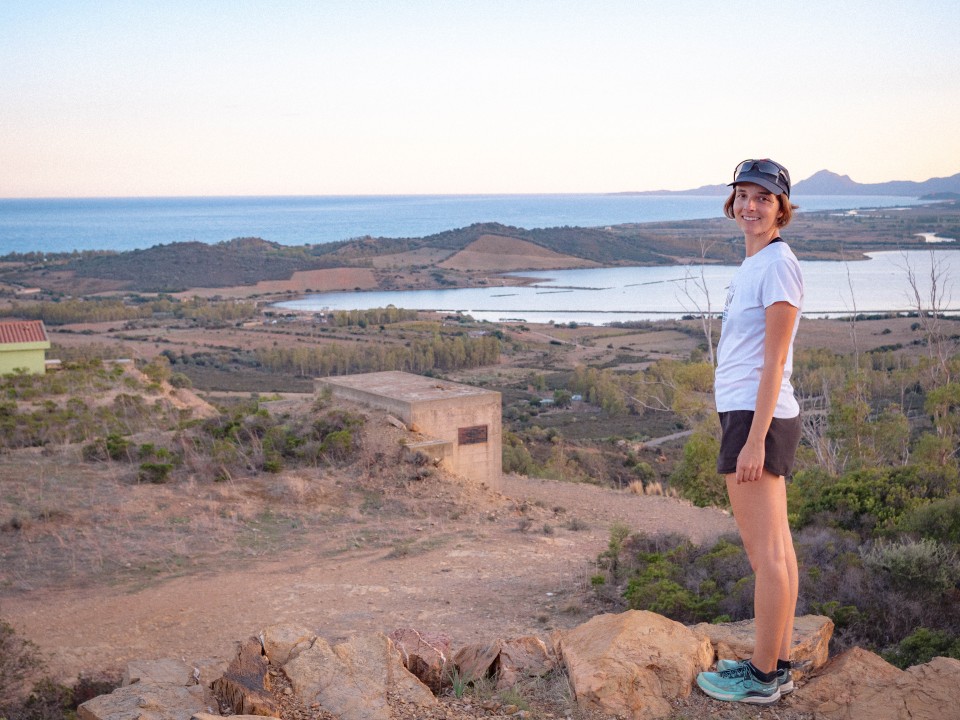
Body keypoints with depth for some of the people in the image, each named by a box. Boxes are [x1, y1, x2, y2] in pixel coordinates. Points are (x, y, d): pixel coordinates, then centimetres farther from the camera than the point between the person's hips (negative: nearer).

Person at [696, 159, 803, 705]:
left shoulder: (778, 265, -13)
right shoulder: (755, 265, 17)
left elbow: (774, 362, -18)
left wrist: (754, 439, -20)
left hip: (757, 416, -10)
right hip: (758, 416, 10)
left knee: (765, 552, -3)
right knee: (776, 548, 14)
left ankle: (762, 677, 5)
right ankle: (777, 665, 23)